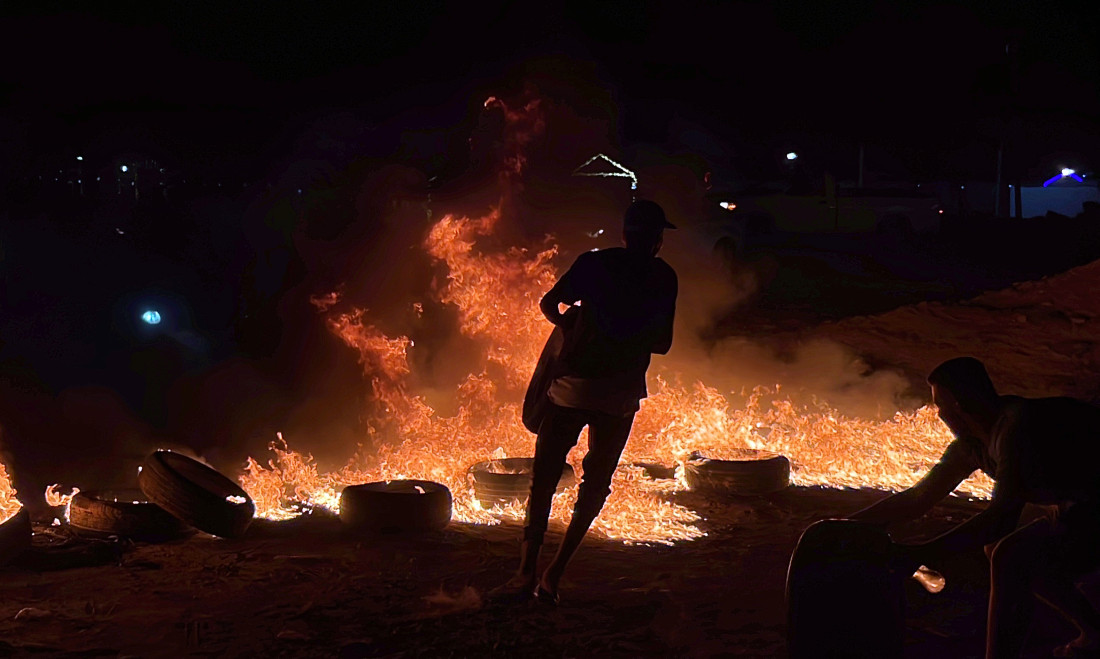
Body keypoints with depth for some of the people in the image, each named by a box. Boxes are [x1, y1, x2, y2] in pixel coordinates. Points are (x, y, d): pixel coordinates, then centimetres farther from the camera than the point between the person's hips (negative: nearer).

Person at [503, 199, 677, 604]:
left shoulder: (594, 263, 3)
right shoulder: (664, 278, 6)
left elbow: (549, 304, 3)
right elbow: (662, 344, 10)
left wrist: (567, 323, 24)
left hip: (573, 385, 0)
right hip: (622, 393, 1)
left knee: (544, 475, 8)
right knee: (596, 483, 12)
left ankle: (528, 569, 1)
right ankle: (554, 574, 6)